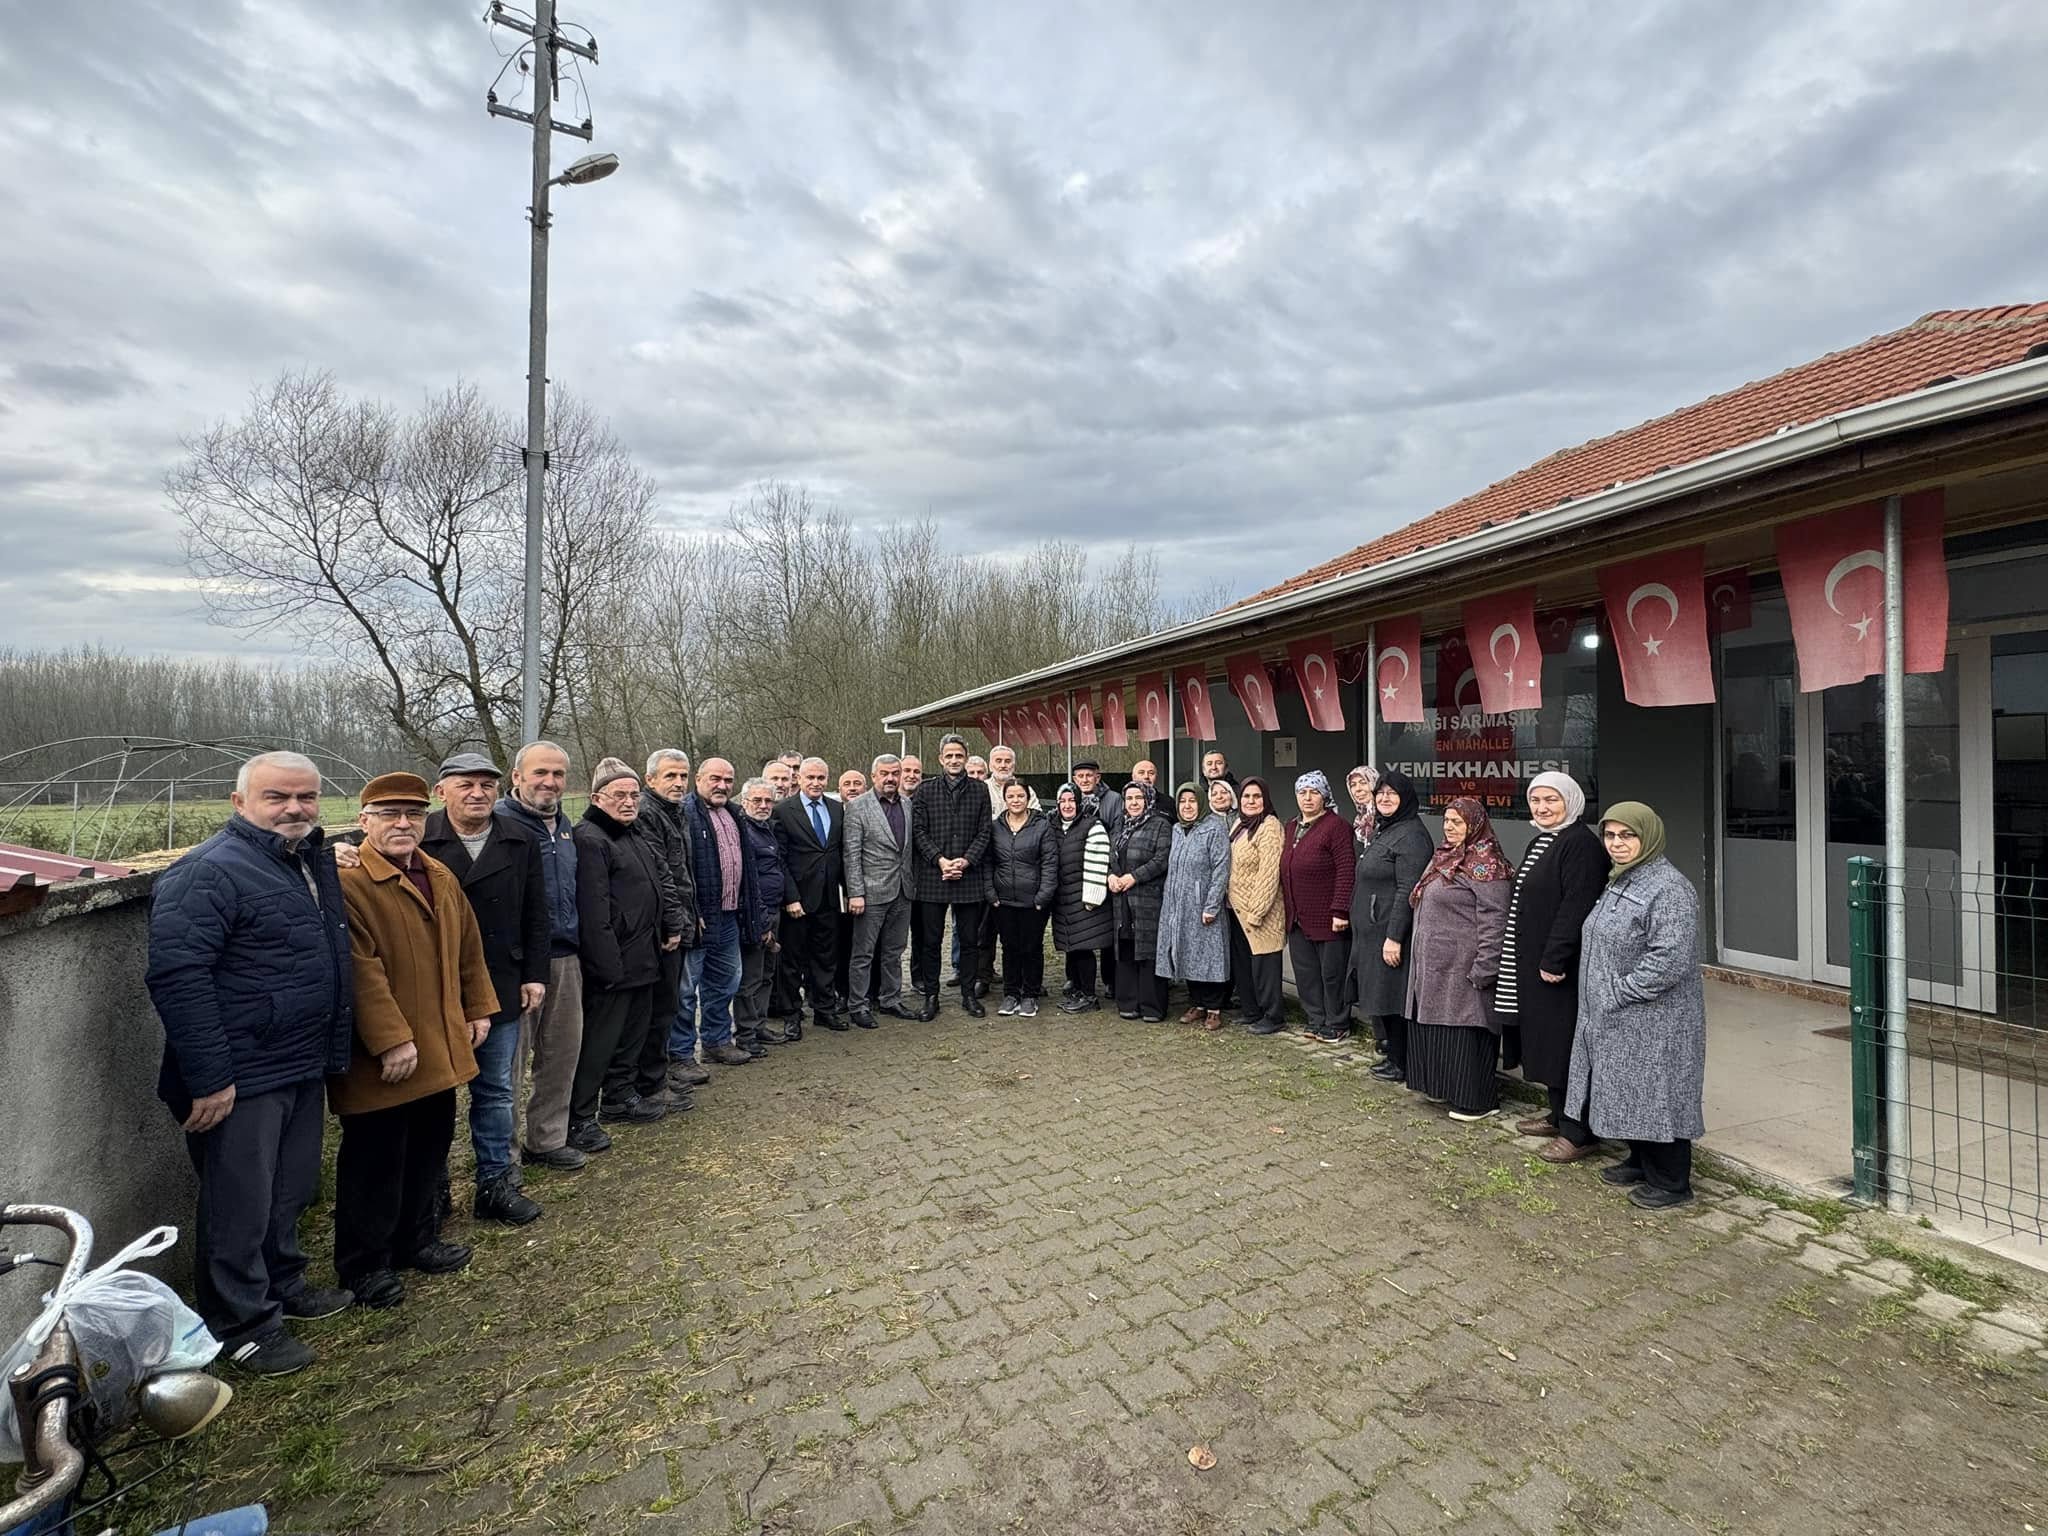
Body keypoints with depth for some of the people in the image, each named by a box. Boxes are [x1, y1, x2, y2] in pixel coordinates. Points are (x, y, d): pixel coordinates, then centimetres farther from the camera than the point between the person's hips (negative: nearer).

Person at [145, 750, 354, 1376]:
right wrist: (209, 1078, -23)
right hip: (239, 1081, -8)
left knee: (290, 1193, 22)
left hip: (302, 1070, 8)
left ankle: (282, 1285, 40)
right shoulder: (209, 873, -18)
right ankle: (241, 1325, 24)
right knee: (240, 1206, 7)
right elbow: (176, 976, -23)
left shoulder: (314, 862, 9)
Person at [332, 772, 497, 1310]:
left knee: (429, 1148, 19)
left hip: (441, 1050, 7)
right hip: (381, 1059, -7)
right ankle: (364, 1263, 26)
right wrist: (391, 1039, -23)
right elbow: (361, 970, -21)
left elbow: (469, 947, 15)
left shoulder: (441, 877, 10)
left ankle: (415, 1240, 37)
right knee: (376, 1160, 8)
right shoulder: (348, 883, -16)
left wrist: (478, 1010, 12)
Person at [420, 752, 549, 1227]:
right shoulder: (418, 840, -9)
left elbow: (535, 914, 4)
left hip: (501, 988, 3)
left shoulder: (520, 840, 2)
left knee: (495, 1091, 14)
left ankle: (495, 1184, 27)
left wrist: (534, 975, 3)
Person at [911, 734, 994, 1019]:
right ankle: (930, 997, 17)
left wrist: (965, 861, -11)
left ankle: (968, 994, 21)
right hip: (932, 877, -1)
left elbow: (985, 832, 2)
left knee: (969, 940, 8)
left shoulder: (980, 791, 6)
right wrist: (940, 860, -13)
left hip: (969, 877, 1)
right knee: (931, 941, 6)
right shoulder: (925, 790, 4)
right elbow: (918, 831, -1)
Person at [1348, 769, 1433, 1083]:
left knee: (1392, 997, 0)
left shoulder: (1410, 835, -16)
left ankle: (1402, 1065, 13)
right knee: (1380, 995, 16)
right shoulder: (1382, 830, 14)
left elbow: (1407, 891, -22)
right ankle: (1390, 1053, 29)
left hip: (1391, 932, -9)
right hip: (1372, 931, 9)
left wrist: (1393, 937, -24)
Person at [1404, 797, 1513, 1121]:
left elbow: (1493, 922, -19)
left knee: (1463, 1031, -1)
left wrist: (1483, 970, -22)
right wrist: (1421, 959, 22)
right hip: (1432, 965, 9)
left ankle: (1477, 1100, 12)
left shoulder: (1485, 865, -13)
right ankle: (1441, 1086, 28)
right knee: (1433, 1026, 14)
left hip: (1462, 968, -9)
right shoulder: (1444, 857, 15)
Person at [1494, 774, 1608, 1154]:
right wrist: (1537, 959, 16)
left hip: (1562, 967, -9)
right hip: (1535, 962, 9)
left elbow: (1576, 907, -22)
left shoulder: (1581, 844, -16)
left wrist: (1554, 959, -23)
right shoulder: (1540, 842, 13)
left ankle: (1580, 1133, 10)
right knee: (1547, 1042, 18)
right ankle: (1559, 1115, 31)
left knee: (1567, 1045, -1)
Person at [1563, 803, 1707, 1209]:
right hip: (1615, 1020, 9)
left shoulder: (1670, 889, -19)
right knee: (1629, 1094, 19)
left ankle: (1671, 1182, 18)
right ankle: (1641, 1163, 35)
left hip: (1653, 1022, -9)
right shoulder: (1619, 883, 11)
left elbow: (1669, 960, -26)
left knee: (1655, 1095, 3)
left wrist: (1618, 991, -20)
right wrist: (1603, 993, 13)